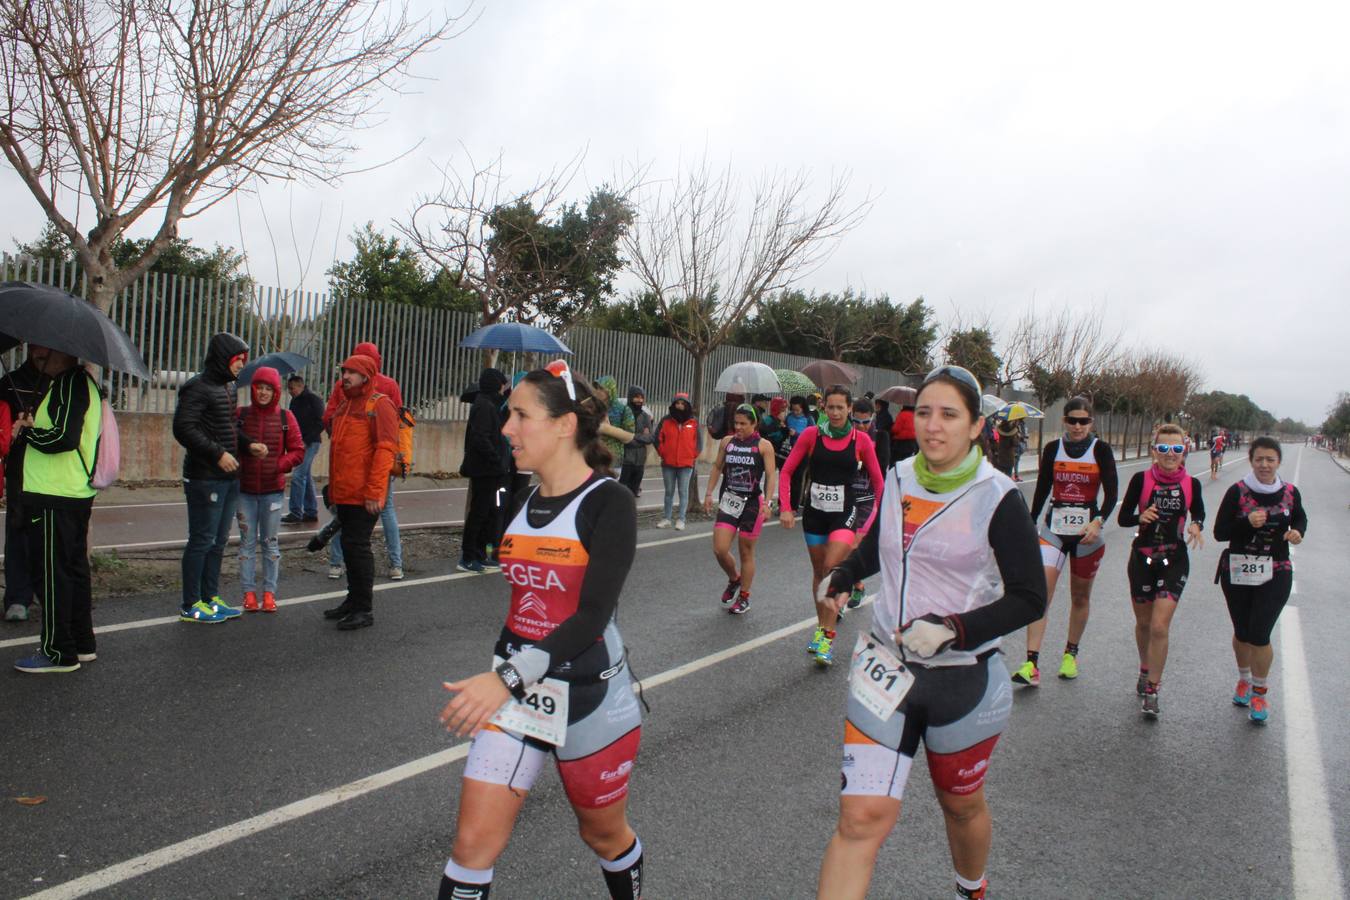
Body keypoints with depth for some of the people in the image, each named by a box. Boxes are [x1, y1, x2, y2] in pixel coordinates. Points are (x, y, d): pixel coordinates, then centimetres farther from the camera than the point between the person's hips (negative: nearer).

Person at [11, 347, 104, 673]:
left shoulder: (69, 384, -14)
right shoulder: (82, 382, 16)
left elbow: (63, 438, -23)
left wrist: (28, 430, -6)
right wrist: (34, 428, 6)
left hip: (54, 498, -10)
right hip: (77, 494, 10)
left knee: (50, 573, -3)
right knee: (74, 569, 15)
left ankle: (58, 652, 3)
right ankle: (83, 644, 24)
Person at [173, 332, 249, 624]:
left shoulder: (228, 387, 17)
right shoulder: (198, 387, -11)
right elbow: (184, 428, -19)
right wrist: (217, 453, -21)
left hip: (229, 477, 9)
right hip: (205, 477, -9)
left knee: (219, 541, 14)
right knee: (202, 540, -3)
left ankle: (210, 598, 23)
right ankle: (190, 605, 6)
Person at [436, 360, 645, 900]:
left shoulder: (609, 502, -16)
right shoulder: (523, 502, 4)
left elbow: (593, 613, -25)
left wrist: (507, 678, -34)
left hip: (589, 693, -5)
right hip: (515, 687, 5)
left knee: (605, 834, 17)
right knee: (474, 841, -1)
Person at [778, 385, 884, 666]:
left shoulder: (861, 440, -4)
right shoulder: (811, 435, -3)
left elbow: (878, 482, 2)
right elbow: (787, 471, 0)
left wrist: (876, 521, -3)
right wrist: (785, 508, -8)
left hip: (845, 513, -2)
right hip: (814, 511, 2)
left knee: (832, 567, -19)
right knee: (819, 571, 13)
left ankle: (827, 636, -11)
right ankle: (822, 626, 29)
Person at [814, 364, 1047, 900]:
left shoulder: (996, 497, -13)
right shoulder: (898, 478, 1)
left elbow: (1029, 598, -12)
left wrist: (953, 630, -24)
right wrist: (841, 578, 6)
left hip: (964, 679, -2)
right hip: (887, 668, 3)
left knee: (961, 805, 21)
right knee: (862, 817, -8)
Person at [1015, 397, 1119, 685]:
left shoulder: (1101, 450, -3)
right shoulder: (1052, 449, 2)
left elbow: (1111, 492, -7)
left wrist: (1098, 522, -23)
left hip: (1087, 532, 0)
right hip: (1053, 528, 1)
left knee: (1080, 597, 13)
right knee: (1041, 592, -13)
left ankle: (1070, 655, 33)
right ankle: (1032, 665, -17)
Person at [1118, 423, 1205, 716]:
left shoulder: (1191, 484, -4)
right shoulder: (1141, 479, -8)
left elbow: (1198, 513, 13)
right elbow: (1123, 517, -3)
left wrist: (1197, 526, -9)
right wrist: (1141, 518, -24)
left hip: (1175, 560, -1)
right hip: (1142, 558, 1)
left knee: (1159, 627, -11)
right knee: (1143, 622, 15)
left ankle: (1151, 691, 1)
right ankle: (1146, 669, 42)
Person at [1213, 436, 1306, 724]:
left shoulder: (1290, 492, -2)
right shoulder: (1237, 492, -8)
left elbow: (1300, 519, 18)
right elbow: (1219, 532, -7)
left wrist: (1297, 533, -4)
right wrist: (1248, 522, -24)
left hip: (1275, 574, 0)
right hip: (1238, 572, 0)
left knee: (1259, 635, -7)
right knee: (1242, 633, 13)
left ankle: (1260, 692, 15)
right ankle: (1244, 679, 39)